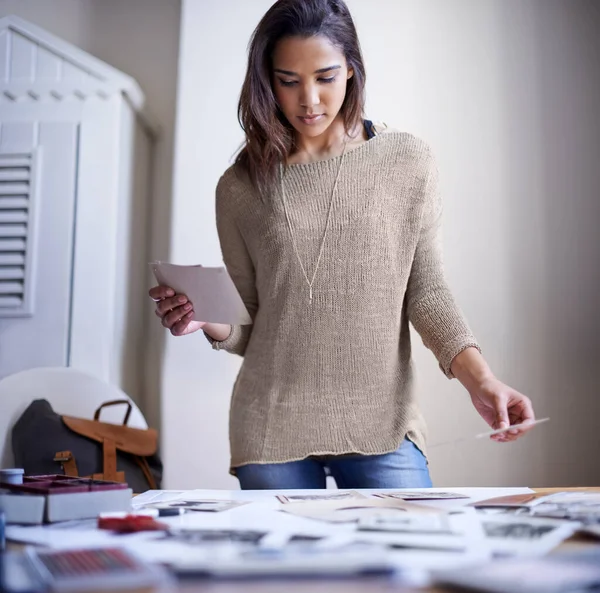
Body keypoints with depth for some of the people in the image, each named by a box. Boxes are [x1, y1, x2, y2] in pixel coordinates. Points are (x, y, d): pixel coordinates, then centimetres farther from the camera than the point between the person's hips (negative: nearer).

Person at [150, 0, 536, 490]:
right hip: (271, 429, 1)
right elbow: (250, 324, 9)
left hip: (382, 427, 0)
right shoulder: (241, 187, 6)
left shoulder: (408, 162, 4)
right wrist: (208, 323, -12)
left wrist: (480, 379, -11)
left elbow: (426, 290, 2)